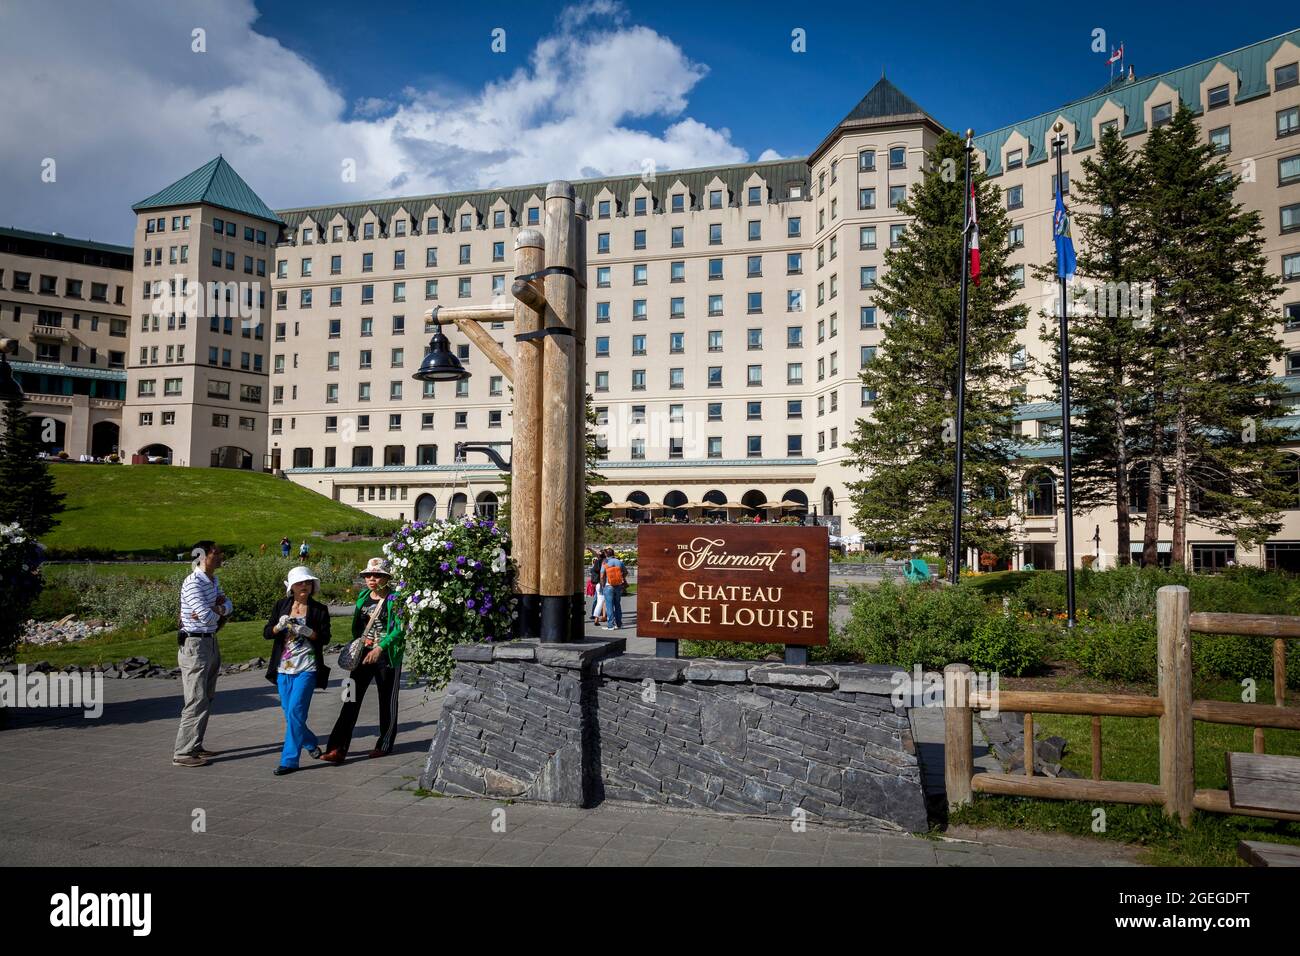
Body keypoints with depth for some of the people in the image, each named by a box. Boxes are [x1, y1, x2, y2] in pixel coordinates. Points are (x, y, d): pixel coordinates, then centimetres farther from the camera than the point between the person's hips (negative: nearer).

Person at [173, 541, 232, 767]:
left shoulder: (213, 580, 11)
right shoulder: (193, 583, -19)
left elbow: (228, 606, 10)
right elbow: (207, 617, -25)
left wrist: (217, 608, -12)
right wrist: (219, 611, -3)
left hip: (210, 643, 9)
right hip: (195, 645, -9)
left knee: (207, 699, 14)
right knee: (197, 702, -7)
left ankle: (195, 746, 24)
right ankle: (182, 753, 0)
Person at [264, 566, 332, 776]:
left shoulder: (320, 610, -1)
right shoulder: (281, 605, 6)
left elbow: (325, 638, -2)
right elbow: (266, 633, 4)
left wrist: (309, 632, -20)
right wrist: (279, 626, -16)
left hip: (307, 669, -4)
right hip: (283, 668, 4)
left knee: (295, 712, -11)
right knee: (289, 714, 12)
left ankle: (289, 760, -4)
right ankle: (311, 744, 36)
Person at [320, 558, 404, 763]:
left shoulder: (394, 599, -10)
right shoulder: (363, 596, 8)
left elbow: (400, 629, -15)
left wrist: (380, 648, -22)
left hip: (387, 657, -5)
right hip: (363, 655, 5)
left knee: (387, 701, 8)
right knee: (352, 699, -2)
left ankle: (385, 745, 23)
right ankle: (338, 749, -3)